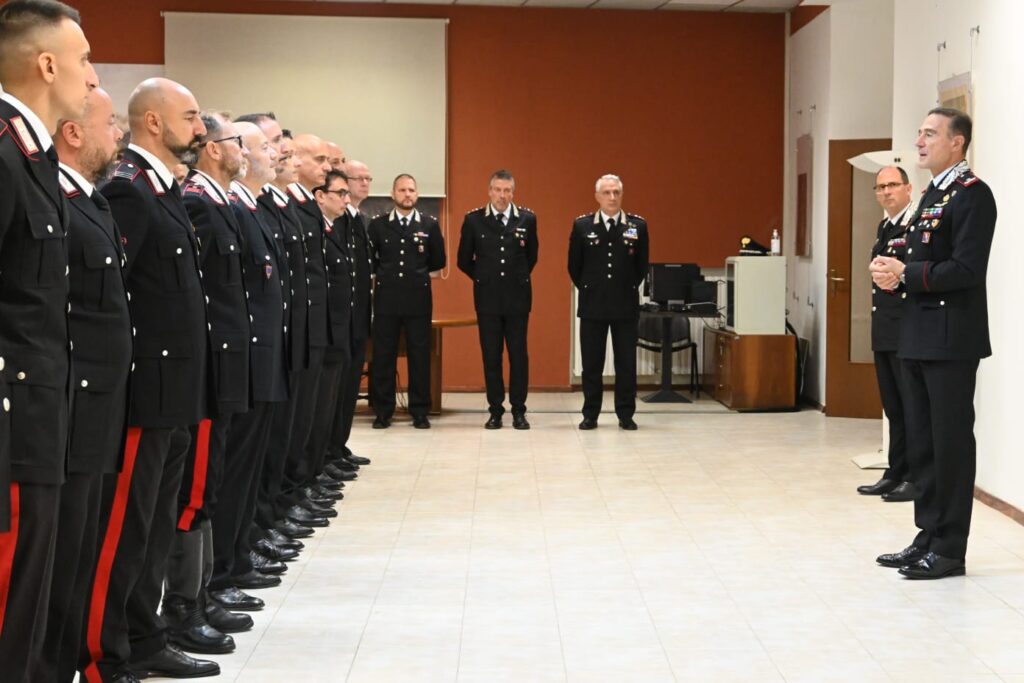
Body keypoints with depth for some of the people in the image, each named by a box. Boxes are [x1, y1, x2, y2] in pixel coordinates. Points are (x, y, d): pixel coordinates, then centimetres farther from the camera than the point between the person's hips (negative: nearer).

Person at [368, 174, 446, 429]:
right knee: (383, 356, 2)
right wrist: (383, 274, 9)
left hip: (418, 299, 0)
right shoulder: (378, 224, 4)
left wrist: (423, 275, 10)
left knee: (420, 357, 2)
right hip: (386, 298, 0)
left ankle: (420, 412, 9)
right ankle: (383, 412, 10)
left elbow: (438, 261, 12)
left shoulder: (430, 225, 3)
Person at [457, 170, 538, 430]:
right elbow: (464, 260, 9)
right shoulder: (473, 220, 0)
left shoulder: (527, 219, 1)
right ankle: (495, 411, 10)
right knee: (491, 357, 3)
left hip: (517, 298, 0)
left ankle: (518, 411, 8)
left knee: (519, 356, 1)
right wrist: (484, 278, 11)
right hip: (488, 298, 0)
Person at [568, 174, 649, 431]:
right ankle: (590, 415, 12)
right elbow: (574, 265, 9)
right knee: (591, 363, 5)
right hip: (592, 305, 0)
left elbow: (642, 266, 10)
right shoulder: (582, 225, 0)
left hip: (626, 305, 0)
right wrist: (588, 290, 9)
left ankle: (626, 415, 11)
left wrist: (628, 290, 9)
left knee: (626, 362, 4)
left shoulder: (638, 226, 1)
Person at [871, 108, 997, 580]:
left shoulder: (972, 194, -12)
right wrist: (892, 270, 2)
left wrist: (904, 274, -16)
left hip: (951, 339, -9)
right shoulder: (932, 195, 17)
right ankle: (928, 536, 21)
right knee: (921, 441, 12)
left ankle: (950, 549, 4)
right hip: (919, 336, 9)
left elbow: (965, 270, -21)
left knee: (951, 442, -3)